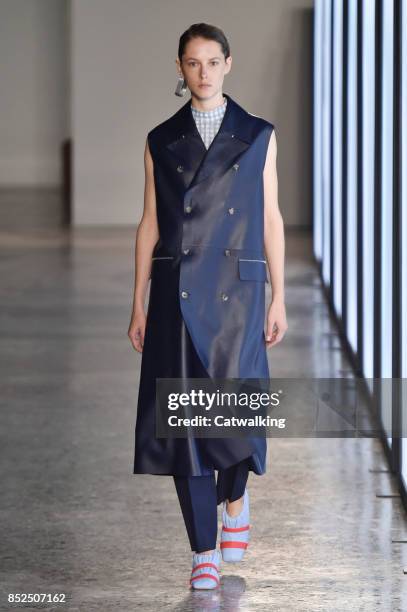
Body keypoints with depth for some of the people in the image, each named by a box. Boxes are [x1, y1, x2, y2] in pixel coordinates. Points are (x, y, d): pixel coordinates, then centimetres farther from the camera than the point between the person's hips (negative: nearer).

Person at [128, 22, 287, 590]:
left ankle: (236, 496, 24)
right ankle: (204, 552, 7)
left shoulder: (259, 136, 6)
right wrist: (139, 304, 5)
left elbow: (271, 219, 7)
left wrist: (278, 299, 2)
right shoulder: (162, 140, 8)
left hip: (236, 290, -1)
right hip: (178, 293, 1)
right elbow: (149, 224, 9)